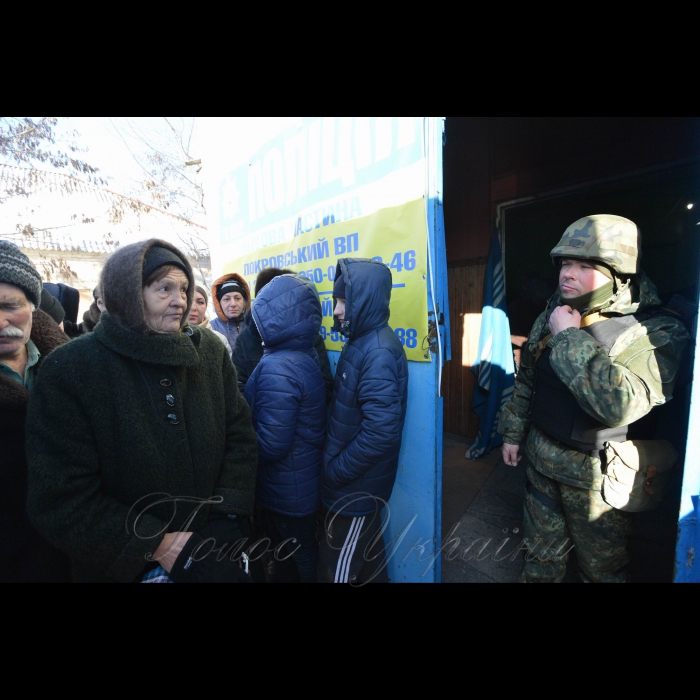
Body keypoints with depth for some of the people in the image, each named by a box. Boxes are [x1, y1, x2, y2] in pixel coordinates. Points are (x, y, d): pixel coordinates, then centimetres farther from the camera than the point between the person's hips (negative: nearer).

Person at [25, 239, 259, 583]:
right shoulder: (70, 369, -15)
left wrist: (226, 516, -14)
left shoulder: (210, 350, -6)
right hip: (125, 567, -2)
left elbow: (240, 434, -4)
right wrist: (158, 546, -18)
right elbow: (60, 498, -15)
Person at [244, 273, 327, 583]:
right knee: (302, 550, 29)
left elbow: (270, 445, -27)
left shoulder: (277, 368, -28)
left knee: (294, 559, 18)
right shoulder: (307, 354, 0)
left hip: (286, 489, -8)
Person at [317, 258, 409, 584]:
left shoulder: (378, 352, -25)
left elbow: (381, 431, -31)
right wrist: (334, 464, 8)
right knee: (367, 556, 27)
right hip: (361, 482, 8)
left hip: (355, 486, -8)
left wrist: (336, 471, -19)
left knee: (337, 568, 13)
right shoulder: (363, 342, 6)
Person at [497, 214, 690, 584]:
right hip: (540, 456, 5)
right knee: (541, 554, 24)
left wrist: (570, 338, -29)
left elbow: (619, 404, -37)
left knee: (602, 568, 21)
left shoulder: (658, 330, -19)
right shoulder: (552, 314, -2)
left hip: (595, 472, -4)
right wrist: (513, 432, 10)